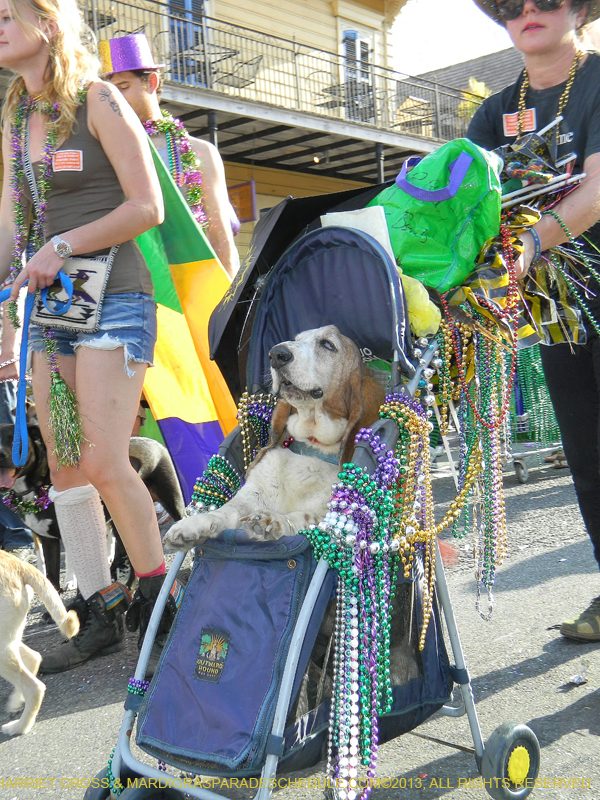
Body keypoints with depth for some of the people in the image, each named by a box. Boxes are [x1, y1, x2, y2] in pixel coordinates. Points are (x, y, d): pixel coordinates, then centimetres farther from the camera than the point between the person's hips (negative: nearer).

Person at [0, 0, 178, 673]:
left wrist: (63, 246, -12)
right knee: (64, 468, 4)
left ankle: (156, 587, 8)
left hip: (112, 298, -7)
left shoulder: (97, 100, -1)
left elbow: (148, 207, -8)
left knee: (103, 462, -13)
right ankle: (103, 616, 14)